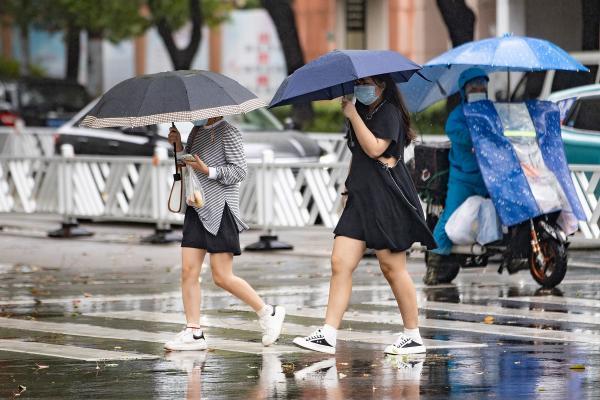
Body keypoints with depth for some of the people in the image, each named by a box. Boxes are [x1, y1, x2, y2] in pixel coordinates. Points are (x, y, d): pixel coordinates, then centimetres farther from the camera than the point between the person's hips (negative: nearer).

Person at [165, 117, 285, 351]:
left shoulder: (226, 132, -8)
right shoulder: (196, 132, 15)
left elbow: (240, 171, -11)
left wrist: (209, 171, -21)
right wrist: (178, 147, 6)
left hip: (220, 210, -8)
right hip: (196, 209, 8)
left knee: (222, 277, -6)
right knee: (188, 271, -2)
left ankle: (268, 313, 10)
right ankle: (193, 333, 1)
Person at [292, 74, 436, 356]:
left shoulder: (389, 113, -6)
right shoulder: (363, 112, 19)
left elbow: (374, 148, -19)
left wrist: (353, 116, -15)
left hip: (386, 200, -8)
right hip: (361, 199, 8)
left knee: (392, 267, -2)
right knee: (340, 262, -4)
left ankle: (413, 337, 9)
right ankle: (328, 335, -9)